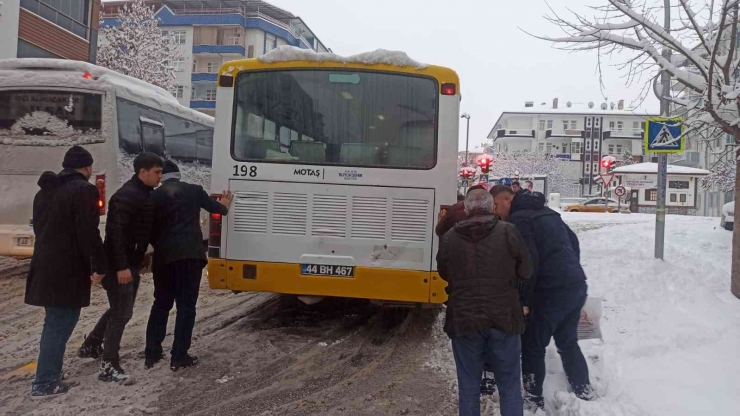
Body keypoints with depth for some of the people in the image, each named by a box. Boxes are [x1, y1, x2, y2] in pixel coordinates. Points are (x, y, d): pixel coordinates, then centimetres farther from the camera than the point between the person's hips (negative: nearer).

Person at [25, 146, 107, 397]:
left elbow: (39, 227, 22)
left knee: (54, 322, 18)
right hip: (67, 270, -9)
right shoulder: (84, 190, -12)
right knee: (60, 324, -1)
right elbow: (88, 232, -19)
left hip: (45, 266, 9)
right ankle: (44, 383, 3)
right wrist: (99, 265, -13)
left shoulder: (45, 190, 17)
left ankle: (49, 376, 24)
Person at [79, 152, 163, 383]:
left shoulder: (143, 194, 11)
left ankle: (90, 345, 37)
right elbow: (114, 231, -26)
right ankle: (108, 365, 5)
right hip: (119, 265, -10)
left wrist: (134, 264, 22)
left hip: (131, 263, 10)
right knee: (121, 313, -4)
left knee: (119, 309, 22)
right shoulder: (127, 196, -20)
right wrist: (121, 266, -28)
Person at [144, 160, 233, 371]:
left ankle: (151, 353, 18)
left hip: (163, 257, 3)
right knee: (186, 306, 2)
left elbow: (150, 228, 9)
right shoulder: (193, 190, 7)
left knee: (161, 304, 16)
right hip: (190, 254, -2)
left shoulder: (154, 196, 9)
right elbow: (214, 207, 24)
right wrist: (224, 205, 47)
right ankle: (179, 356, 2)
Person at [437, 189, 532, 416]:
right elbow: (525, 272, 3)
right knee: (510, 385, 13)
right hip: (503, 318, -1)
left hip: (463, 320, 1)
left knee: (468, 386, 13)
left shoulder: (449, 237, 0)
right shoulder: (508, 232, -5)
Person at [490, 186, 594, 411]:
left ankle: (534, 398, 14)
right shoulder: (547, 212, 18)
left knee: (532, 344, 6)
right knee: (568, 341, 24)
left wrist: (524, 300, -11)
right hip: (577, 285, 9)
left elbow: (528, 262, -18)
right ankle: (583, 388, 32)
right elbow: (573, 241, 24)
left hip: (552, 291, -9)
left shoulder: (518, 219, -10)